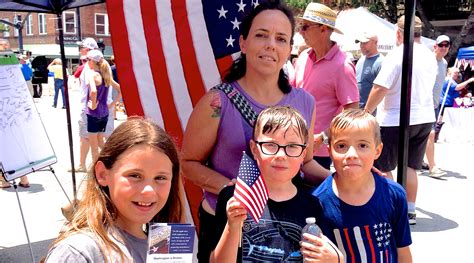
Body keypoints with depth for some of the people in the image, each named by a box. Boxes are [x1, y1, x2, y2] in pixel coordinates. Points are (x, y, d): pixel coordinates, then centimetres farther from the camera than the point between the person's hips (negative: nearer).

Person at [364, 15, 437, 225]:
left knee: (382, 168, 5)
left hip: (396, 120, -7)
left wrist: (365, 113, -10)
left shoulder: (396, 55, -15)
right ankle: (410, 211, 19)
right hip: (424, 119, 7)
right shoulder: (430, 56, 8)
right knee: (410, 167, 14)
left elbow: (380, 88, -19)